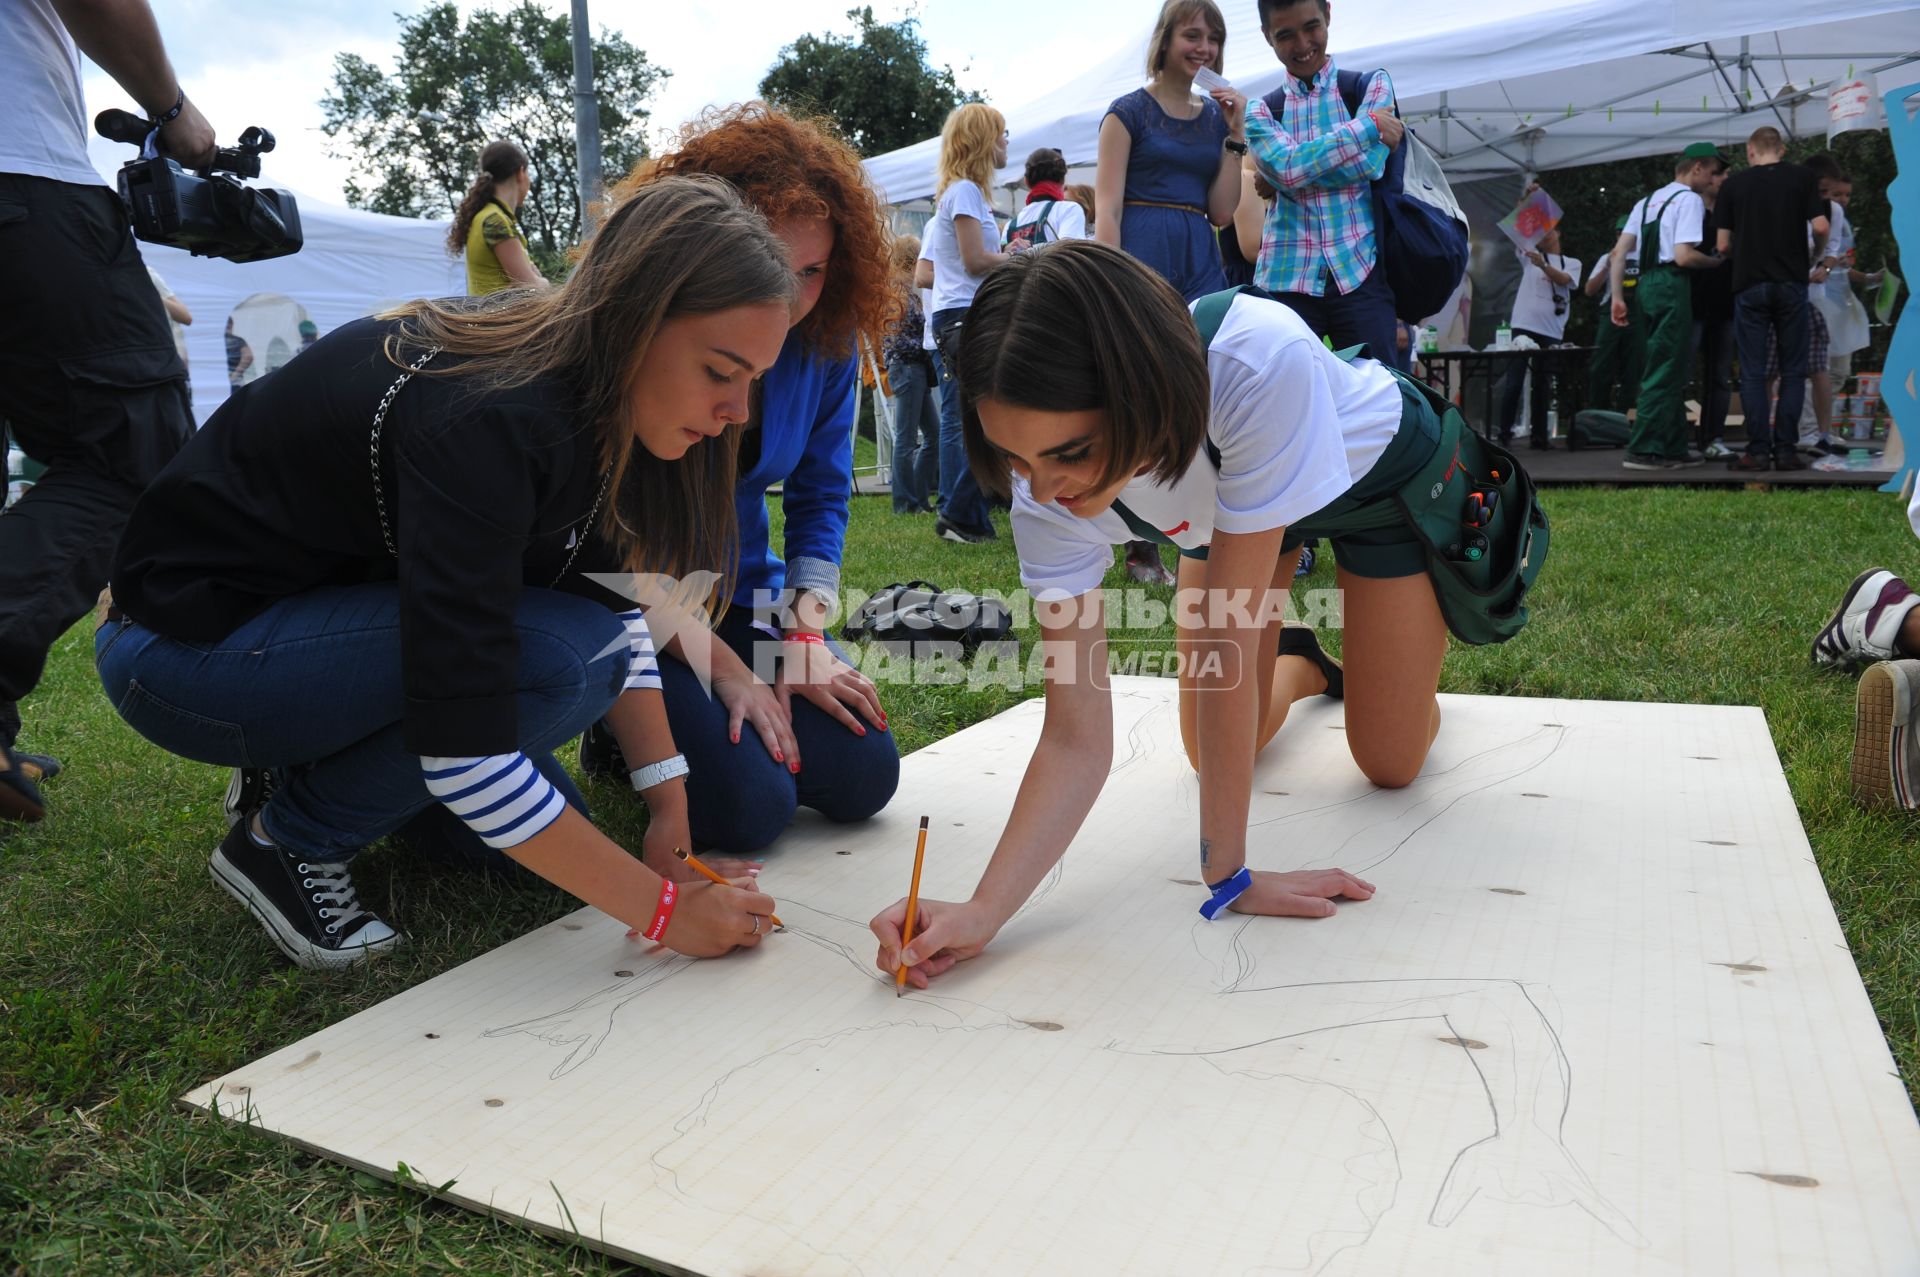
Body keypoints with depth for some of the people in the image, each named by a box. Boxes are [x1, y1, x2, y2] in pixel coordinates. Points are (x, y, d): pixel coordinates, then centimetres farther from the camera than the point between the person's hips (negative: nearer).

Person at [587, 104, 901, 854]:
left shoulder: (824, 340, -8)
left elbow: (821, 494, 3)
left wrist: (805, 631, -12)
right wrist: (725, 668, -21)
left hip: (746, 592, 5)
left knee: (863, 779, -9)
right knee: (749, 806, -21)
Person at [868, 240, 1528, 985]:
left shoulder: (1262, 363, -47)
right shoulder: (1048, 492, -33)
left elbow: (1224, 635, -44)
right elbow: (1077, 738, -34)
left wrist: (1226, 873, -37)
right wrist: (982, 912, -47)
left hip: (1386, 470, -2)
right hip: (1230, 503, 3)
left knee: (1390, 764, -1)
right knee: (1217, 754, 4)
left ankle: (1404, 652, 33)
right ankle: (1302, 664, 36)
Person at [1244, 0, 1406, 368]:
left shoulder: (1371, 85, 10)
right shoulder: (1261, 112, 11)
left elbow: (1370, 163, -6)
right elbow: (1287, 169, -9)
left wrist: (1300, 167, -5)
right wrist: (1367, 127, -8)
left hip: (1360, 274, -1)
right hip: (1287, 280, 1)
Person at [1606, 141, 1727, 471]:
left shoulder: (1648, 201, 19)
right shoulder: (1690, 199, -5)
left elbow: (1619, 253, 13)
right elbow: (1683, 256, -16)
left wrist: (1617, 297, 12)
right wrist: (1717, 261, 2)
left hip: (1647, 285, 9)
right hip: (1672, 285, -9)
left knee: (1672, 371, 14)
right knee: (1664, 372, -7)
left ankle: (1674, 448, 17)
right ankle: (1644, 450, -9)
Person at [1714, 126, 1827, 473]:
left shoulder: (1733, 184, 5)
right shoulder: (1803, 178, 4)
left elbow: (1723, 244, 3)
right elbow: (1821, 227, -4)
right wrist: (1814, 258, 16)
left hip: (1749, 285, 0)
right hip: (1791, 283, 0)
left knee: (1752, 372, 2)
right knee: (1792, 370, 6)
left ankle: (1758, 450, -1)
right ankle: (1785, 449, 2)